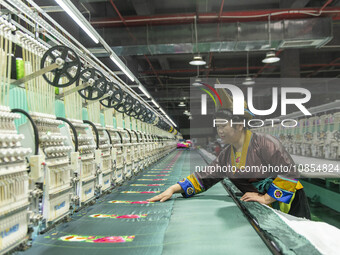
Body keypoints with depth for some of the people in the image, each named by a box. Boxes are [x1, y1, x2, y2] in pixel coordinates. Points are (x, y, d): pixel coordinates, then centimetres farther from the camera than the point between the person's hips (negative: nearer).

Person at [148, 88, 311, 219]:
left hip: (289, 205, -5)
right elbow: (204, 177, 0)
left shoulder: (264, 143, -19)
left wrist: (266, 198, -20)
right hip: (260, 209, 6)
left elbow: (290, 173, -20)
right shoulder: (226, 156, 2)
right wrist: (174, 189, -10)